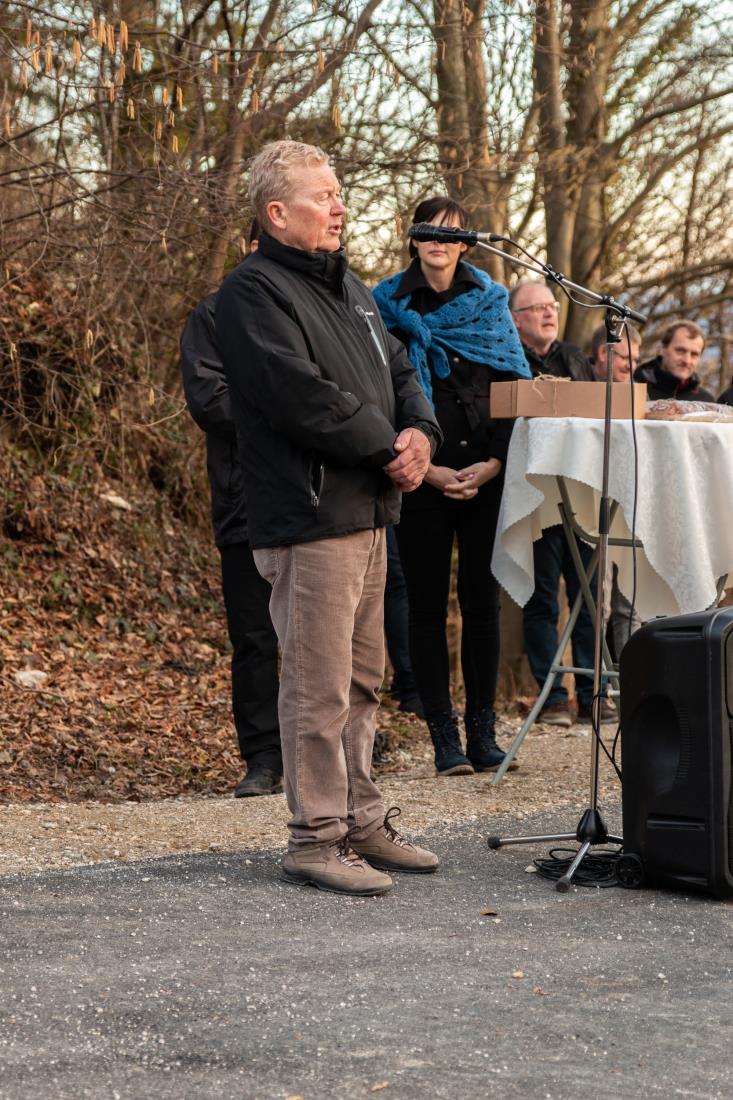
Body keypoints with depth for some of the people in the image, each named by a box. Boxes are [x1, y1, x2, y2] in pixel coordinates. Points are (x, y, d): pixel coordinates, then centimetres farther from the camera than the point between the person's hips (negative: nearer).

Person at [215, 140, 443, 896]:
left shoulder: (347, 288, 21)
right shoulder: (254, 291, -10)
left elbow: (399, 371, 20)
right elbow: (303, 396, -20)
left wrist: (420, 432, -2)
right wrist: (387, 447, -12)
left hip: (367, 513, 9)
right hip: (308, 518, -9)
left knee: (361, 681, 14)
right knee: (319, 686, -7)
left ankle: (361, 822, 22)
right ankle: (316, 839, -1)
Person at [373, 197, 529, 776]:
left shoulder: (491, 303, 9)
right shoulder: (389, 308, 3)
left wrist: (497, 462, -8)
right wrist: (426, 468, -11)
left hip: (488, 475, 2)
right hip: (424, 479, -1)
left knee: (482, 599, 3)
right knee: (428, 603, 0)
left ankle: (483, 729, 11)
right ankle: (444, 733, 4)